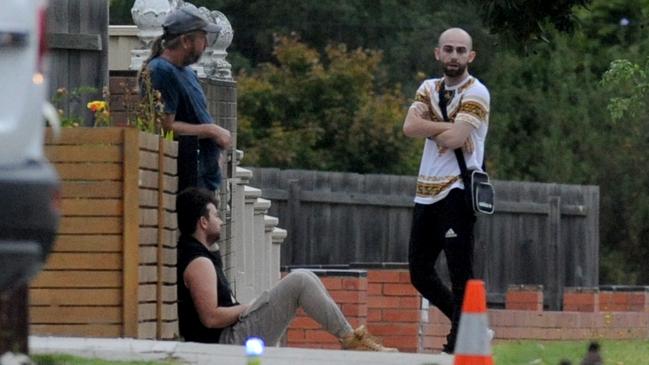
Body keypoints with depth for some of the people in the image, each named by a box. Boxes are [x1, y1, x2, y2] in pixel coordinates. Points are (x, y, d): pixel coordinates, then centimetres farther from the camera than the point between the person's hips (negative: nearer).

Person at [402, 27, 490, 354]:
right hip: (426, 193, 7)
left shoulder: (475, 94, -6)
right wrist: (447, 127, -14)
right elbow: (410, 127, -4)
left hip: (457, 192, -7)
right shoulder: (429, 89, 13)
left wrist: (430, 129, -1)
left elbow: (454, 138, -19)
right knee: (420, 272, 10)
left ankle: (460, 341, -1)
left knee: (460, 273, -7)